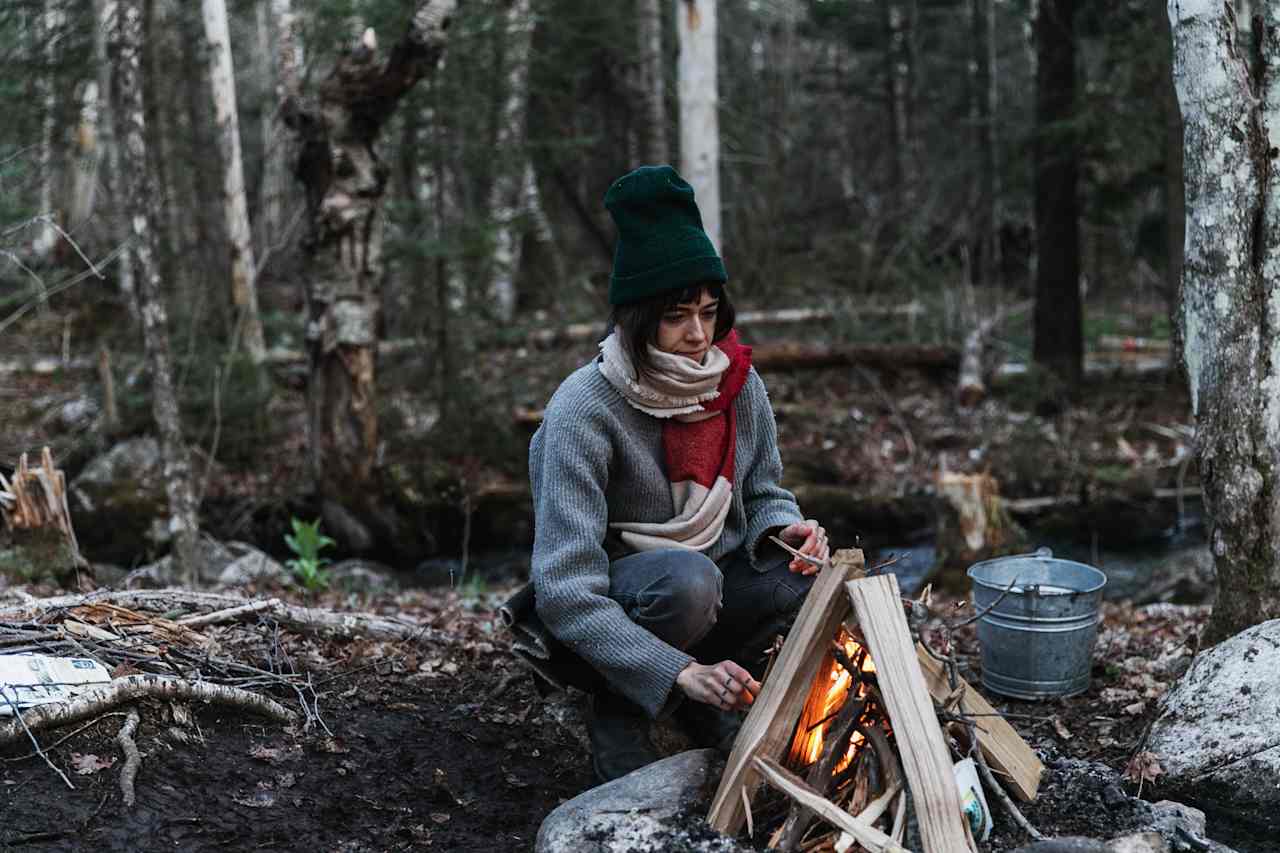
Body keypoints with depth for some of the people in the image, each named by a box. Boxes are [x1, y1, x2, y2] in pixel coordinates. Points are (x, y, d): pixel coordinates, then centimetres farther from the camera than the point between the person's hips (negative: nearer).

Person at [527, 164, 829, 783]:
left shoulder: (738, 384, -5)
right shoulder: (584, 409, -24)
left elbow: (761, 493, 11)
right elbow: (565, 590, -29)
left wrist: (785, 528, -15)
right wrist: (679, 672, -39)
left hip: (712, 584, 6)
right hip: (613, 610, -6)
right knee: (687, 578, -37)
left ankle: (708, 703, 3)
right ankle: (617, 713, -10)